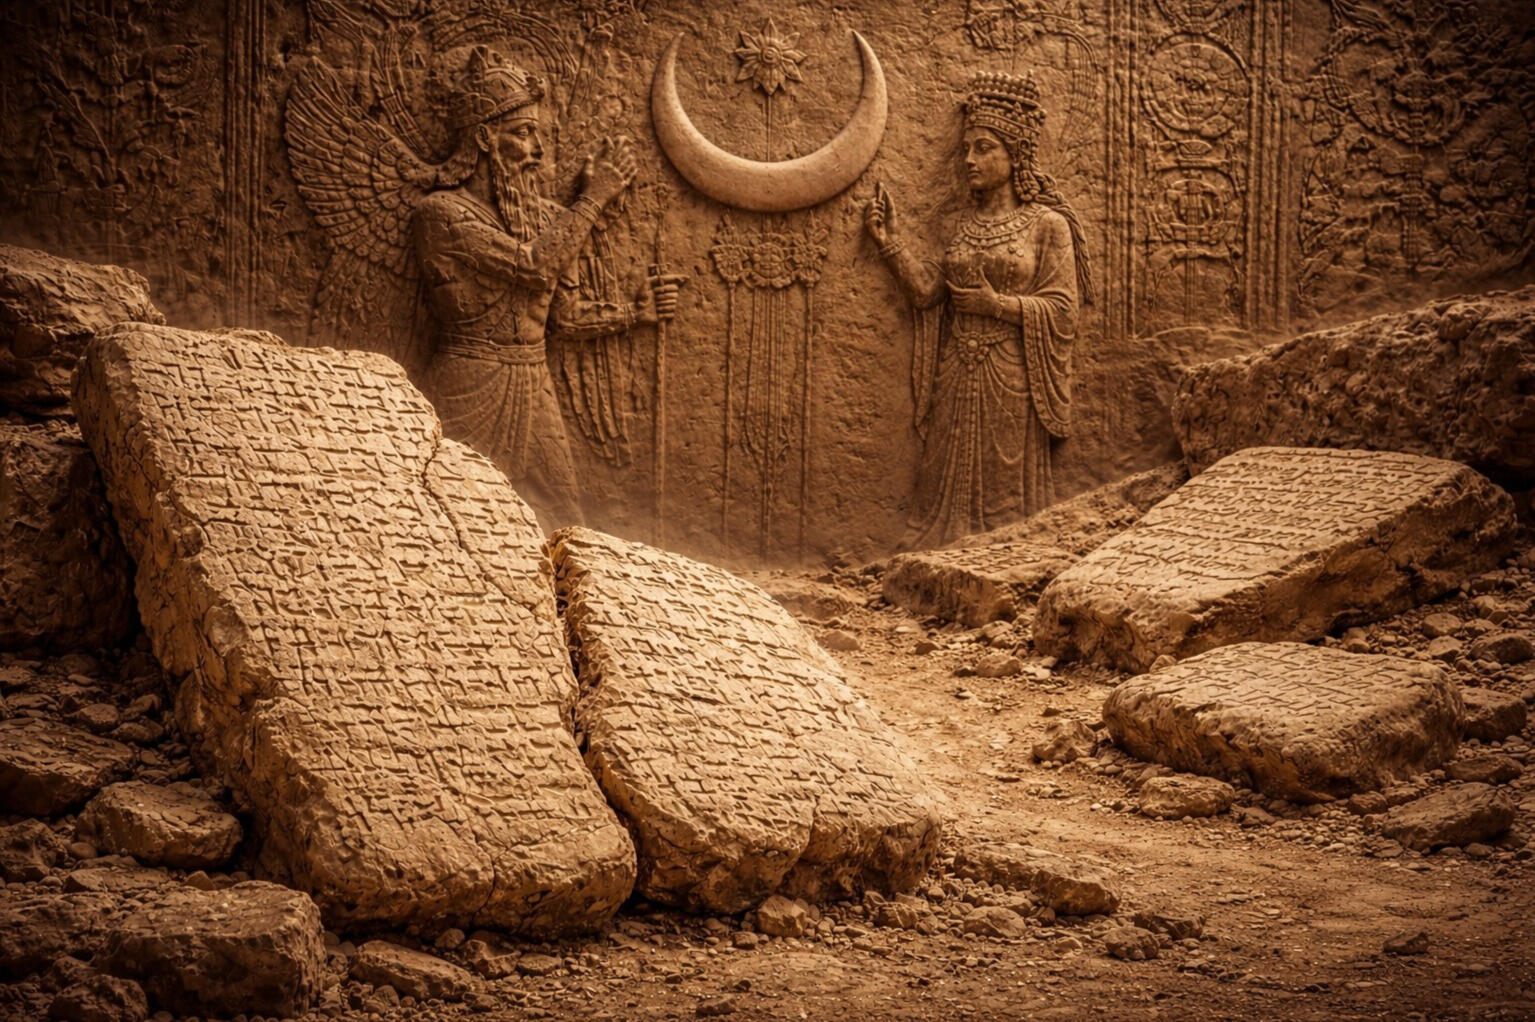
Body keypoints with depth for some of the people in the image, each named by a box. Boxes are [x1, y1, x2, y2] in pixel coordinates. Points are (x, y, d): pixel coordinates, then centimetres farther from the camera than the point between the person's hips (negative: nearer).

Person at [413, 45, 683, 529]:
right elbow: (532, 266, -21)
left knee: (561, 527, 5)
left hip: (533, 390, 6)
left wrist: (636, 310, 6)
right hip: (470, 392, -6)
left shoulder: (545, 217, 9)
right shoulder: (441, 213, -11)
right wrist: (594, 198, -11)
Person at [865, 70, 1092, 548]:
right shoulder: (966, 226, 13)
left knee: (1005, 488, 0)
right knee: (952, 486, 5)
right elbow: (926, 291, 4)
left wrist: (995, 304, -13)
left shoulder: (1047, 223, -3)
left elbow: (1061, 310, -8)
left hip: (1010, 381, -5)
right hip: (958, 379, 5)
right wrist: (889, 241, -2)